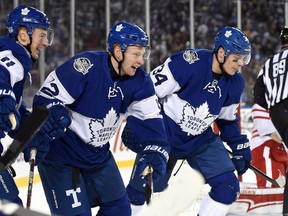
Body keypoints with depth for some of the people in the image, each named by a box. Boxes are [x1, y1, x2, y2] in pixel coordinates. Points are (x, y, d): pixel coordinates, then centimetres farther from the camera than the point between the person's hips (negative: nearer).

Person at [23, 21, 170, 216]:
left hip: (98, 154, 7)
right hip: (61, 153, -7)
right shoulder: (86, 66, -27)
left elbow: (149, 119, -8)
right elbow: (45, 99, -24)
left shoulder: (139, 81, -7)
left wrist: (155, 152, -24)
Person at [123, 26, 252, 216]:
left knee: (228, 187, -7)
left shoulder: (235, 83, -5)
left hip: (201, 139, 5)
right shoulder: (188, 63, -25)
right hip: (165, 134, -5)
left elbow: (228, 120, 12)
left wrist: (240, 146, 7)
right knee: (143, 185, 1)